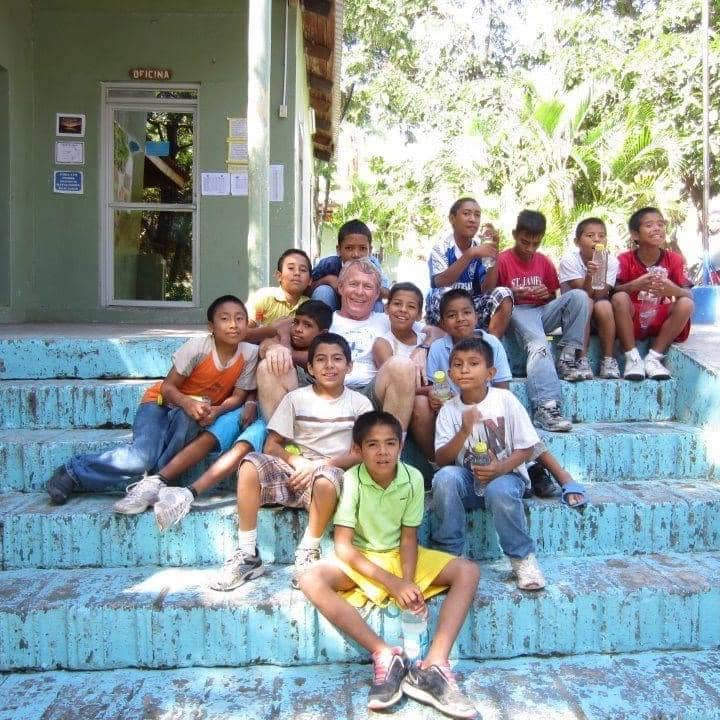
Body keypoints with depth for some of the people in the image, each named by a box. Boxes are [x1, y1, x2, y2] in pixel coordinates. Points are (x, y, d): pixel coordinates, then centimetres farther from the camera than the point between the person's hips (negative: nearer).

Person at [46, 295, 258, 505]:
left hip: (190, 415, 3)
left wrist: (216, 411, -29)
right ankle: (72, 472, -4)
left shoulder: (250, 353, -15)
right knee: (141, 459, -26)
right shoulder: (197, 346, -22)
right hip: (161, 402, -3)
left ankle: (154, 481, -18)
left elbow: (238, 395, -9)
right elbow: (167, 387, -16)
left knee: (188, 419, -36)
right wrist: (188, 403, -37)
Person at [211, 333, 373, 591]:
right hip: (292, 472, 2)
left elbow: (360, 454, 0)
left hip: (331, 471, -1)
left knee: (326, 477, -38)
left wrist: (320, 465, -14)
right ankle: (247, 555, -18)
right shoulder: (296, 398, 7)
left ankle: (308, 554, -15)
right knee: (251, 464, -28)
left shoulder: (359, 403, 6)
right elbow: (271, 445, 4)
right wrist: (297, 461, -15)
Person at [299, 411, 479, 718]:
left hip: (400, 555, 3)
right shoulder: (351, 480, -20)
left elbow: (409, 538, -7)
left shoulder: (413, 478, -13)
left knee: (468, 572, -18)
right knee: (311, 581, -32)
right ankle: (386, 655, -30)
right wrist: (391, 583, -28)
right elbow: (343, 546, -20)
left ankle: (433, 665, -29)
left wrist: (408, 581, -26)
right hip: (360, 559, -2)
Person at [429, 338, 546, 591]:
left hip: (505, 475, -2)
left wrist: (501, 468, -24)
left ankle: (522, 557, -9)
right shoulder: (449, 410, -4)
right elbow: (442, 460, -10)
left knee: (500, 491, -36)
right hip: (467, 479, 2)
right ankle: (447, 552, -12)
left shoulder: (505, 400, -9)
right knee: (445, 477, -30)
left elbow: (527, 447, -6)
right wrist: (464, 432, -27)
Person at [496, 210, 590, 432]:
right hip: (518, 312, -6)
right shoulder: (503, 260, -1)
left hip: (543, 310, 6)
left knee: (578, 295, -20)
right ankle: (545, 408, -50)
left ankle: (566, 359, -18)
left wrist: (547, 294, -4)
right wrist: (513, 294, -21)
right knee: (538, 345, -36)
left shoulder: (544, 262, 15)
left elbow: (553, 298, 20)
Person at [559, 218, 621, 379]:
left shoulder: (611, 260, -12)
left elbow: (598, 295, -21)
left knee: (604, 306, -30)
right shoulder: (569, 260, -17)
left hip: (598, 314, 2)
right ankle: (582, 360, -26)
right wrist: (589, 275, -40)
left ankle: (609, 360, -18)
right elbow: (584, 295, -23)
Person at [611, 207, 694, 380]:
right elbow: (613, 290, -19)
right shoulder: (625, 259, -7)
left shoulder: (673, 259, -2)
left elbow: (689, 294, -11)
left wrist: (674, 290, -34)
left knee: (686, 304, -23)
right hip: (632, 321, -2)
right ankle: (633, 358, -21)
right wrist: (634, 285, -38)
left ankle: (654, 358, -16)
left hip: (660, 320, 2)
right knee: (619, 298, -30)